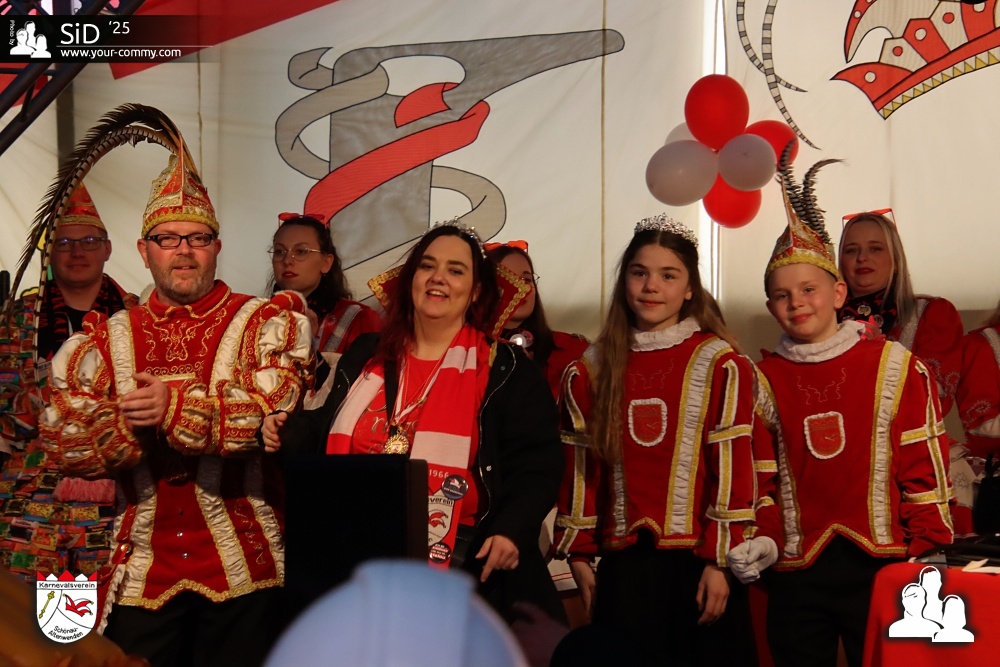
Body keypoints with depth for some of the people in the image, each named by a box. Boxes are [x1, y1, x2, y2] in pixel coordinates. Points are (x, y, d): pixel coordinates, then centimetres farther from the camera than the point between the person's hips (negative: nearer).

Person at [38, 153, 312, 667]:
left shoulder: (267, 321, 1)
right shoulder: (107, 340, 10)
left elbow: (275, 406, -17)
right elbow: (62, 440, 0)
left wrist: (175, 407, -21)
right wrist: (135, 424, -15)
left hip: (242, 571, -2)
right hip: (139, 575, 3)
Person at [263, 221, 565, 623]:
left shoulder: (505, 369, 0)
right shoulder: (366, 356, 14)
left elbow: (536, 463, -7)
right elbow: (330, 434, 22)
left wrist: (513, 529, -22)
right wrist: (289, 432, 2)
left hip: (461, 568, -3)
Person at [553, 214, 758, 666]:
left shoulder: (719, 364, -2)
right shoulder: (593, 370, 9)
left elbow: (733, 465, -6)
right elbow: (580, 467, 10)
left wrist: (720, 560, -9)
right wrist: (578, 554, 10)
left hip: (696, 559, -3)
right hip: (623, 565, 3)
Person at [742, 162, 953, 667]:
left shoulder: (896, 367, 0)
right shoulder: (764, 380, 7)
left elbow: (925, 469, -1)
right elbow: (761, 476, 10)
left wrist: (930, 555, -5)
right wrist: (764, 540, -4)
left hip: (880, 567, -2)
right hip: (796, 573, 2)